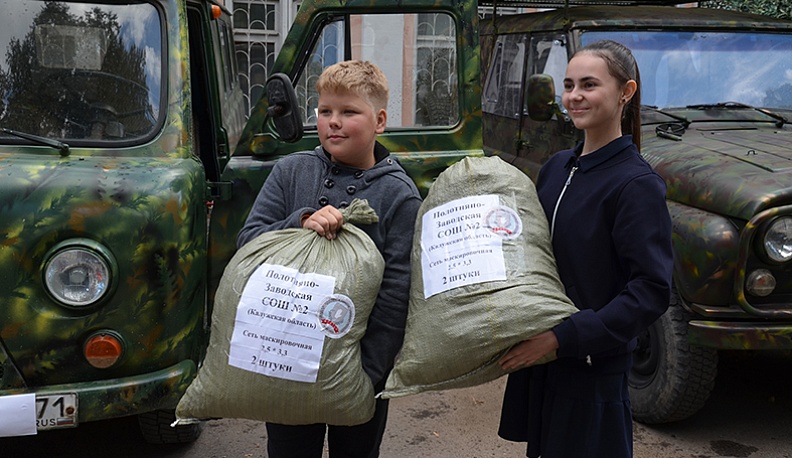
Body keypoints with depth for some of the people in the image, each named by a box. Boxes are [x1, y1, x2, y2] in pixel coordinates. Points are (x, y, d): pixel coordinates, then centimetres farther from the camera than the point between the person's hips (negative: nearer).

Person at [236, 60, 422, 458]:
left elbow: (396, 295, -13)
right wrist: (301, 221, -23)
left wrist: (367, 373, -17)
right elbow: (247, 242, -4)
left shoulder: (399, 195, -10)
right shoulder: (290, 172, 0)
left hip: (358, 366, -2)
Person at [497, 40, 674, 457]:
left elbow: (651, 292, -20)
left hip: (594, 370, -6)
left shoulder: (636, 183, -15)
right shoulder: (556, 167, 5)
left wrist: (562, 337, -24)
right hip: (536, 362, 6)